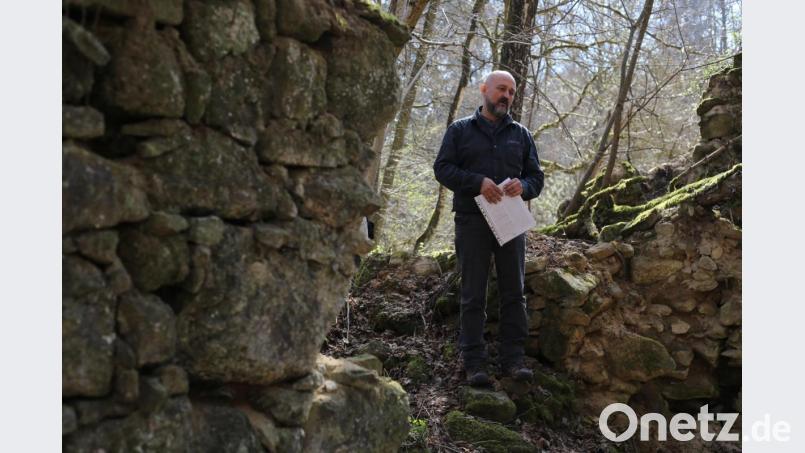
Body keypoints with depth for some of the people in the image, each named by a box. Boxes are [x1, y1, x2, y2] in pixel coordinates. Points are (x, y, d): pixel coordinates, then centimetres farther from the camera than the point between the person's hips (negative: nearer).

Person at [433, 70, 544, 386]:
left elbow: (537, 178, 14)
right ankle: (474, 363, 2)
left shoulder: (521, 134, 16)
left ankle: (512, 359, 10)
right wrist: (478, 182, -17)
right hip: (472, 221, -3)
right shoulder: (460, 130, 8)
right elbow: (442, 168, -2)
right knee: (473, 295, -1)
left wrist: (523, 186, -11)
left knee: (514, 292, 3)